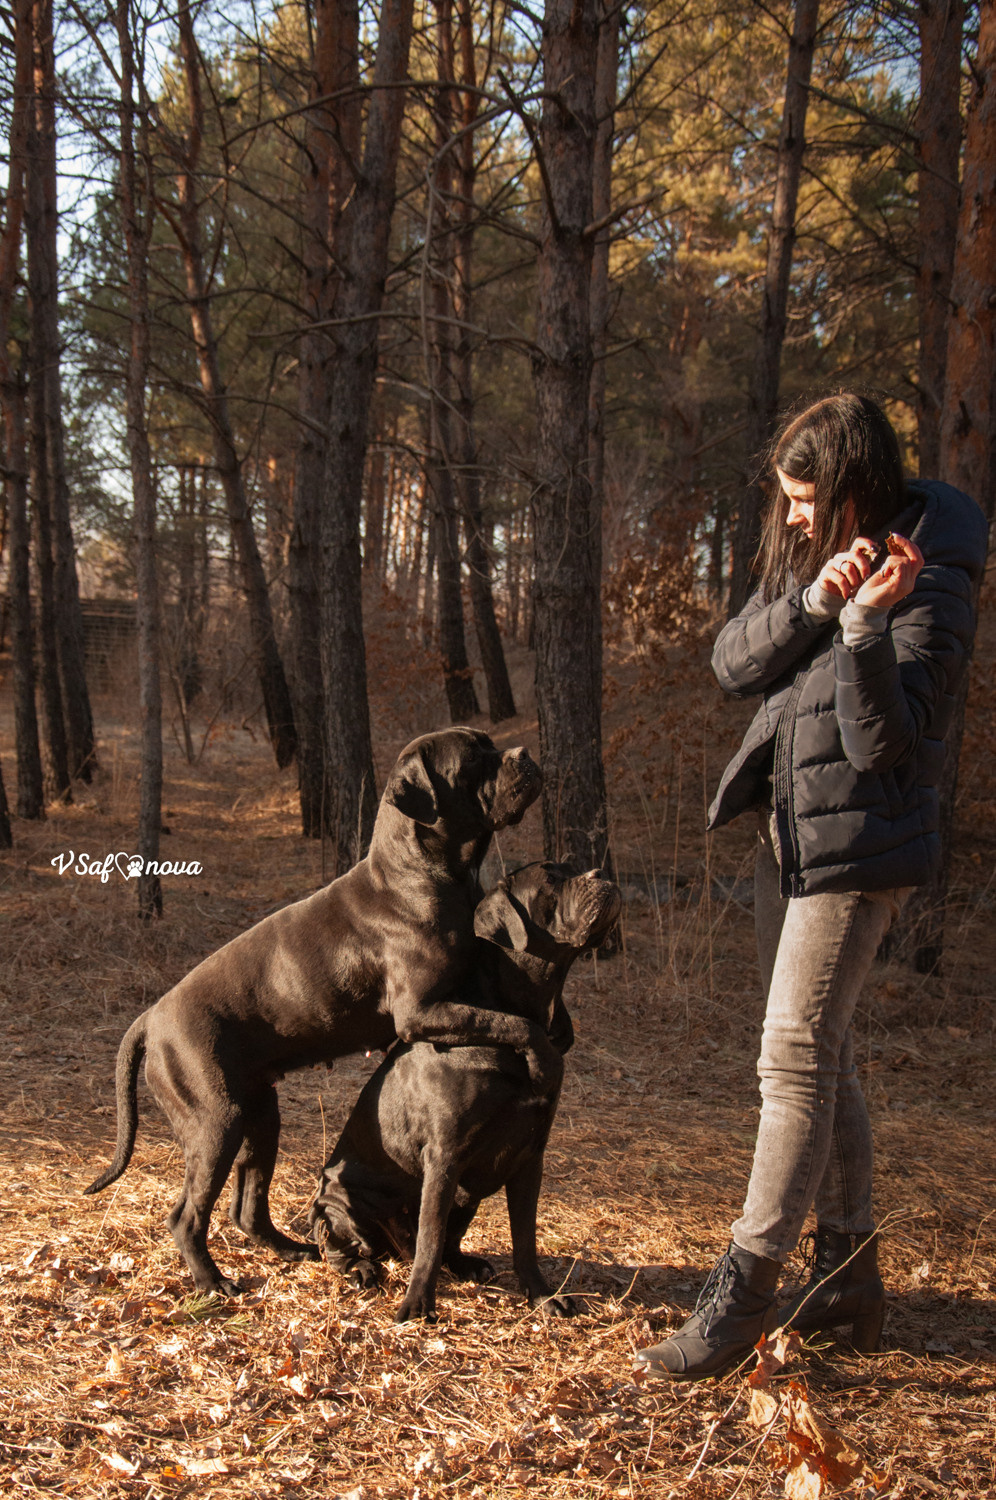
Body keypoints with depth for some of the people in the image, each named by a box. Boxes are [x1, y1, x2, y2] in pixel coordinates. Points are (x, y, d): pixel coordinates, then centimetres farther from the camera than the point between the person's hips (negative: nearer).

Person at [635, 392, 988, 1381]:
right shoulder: (808, 559, 9)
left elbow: (883, 739, -21)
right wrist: (810, 602, -16)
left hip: (855, 848, -9)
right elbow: (732, 661, 0)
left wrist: (866, 625, -33)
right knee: (821, 1057, 14)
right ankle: (849, 1278, 25)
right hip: (788, 832, 9)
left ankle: (742, 1293, -6)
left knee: (795, 1061, -11)